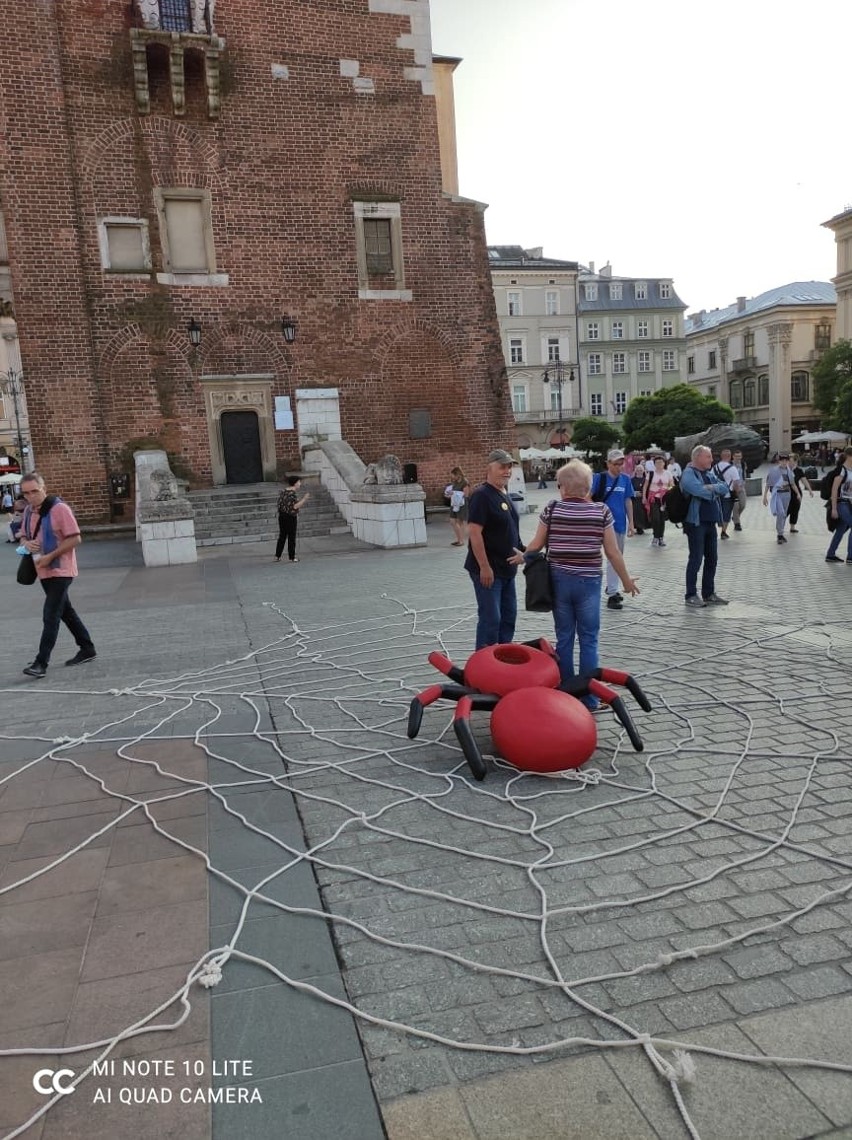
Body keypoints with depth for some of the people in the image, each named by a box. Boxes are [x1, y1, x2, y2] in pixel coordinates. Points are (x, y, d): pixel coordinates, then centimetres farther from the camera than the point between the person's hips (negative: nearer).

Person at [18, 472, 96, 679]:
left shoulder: (59, 508, -14)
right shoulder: (28, 511, 9)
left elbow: (75, 539, -16)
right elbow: (23, 536, 20)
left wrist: (50, 556, -20)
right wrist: (27, 543, -5)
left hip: (60, 571, -8)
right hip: (44, 572, 8)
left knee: (50, 617, -10)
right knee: (65, 611, 16)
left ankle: (41, 662, -8)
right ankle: (87, 649, 27)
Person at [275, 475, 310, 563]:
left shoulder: (283, 491, 10)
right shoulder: (293, 493, -16)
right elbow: (295, 506, -22)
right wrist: (304, 499, -15)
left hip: (281, 516, 8)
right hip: (291, 517, -8)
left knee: (282, 536, 13)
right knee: (291, 537, 1)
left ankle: (277, 556, 14)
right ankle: (292, 557, 6)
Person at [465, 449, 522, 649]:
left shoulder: (505, 495, 13)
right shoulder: (481, 495, -16)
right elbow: (474, 532, -22)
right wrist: (484, 567, -24)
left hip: (506, 568, 10)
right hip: (488, 570, -9)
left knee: (509, 616, 16)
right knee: (491, 618, -6)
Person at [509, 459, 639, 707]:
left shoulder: (552, 509, -3)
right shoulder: (601, 511, -5)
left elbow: (537, 544, 3)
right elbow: (612, 552, -4)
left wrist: (522, 557, 24)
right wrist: (626, 580, 9)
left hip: (559, 580, 1)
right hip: (588, 582, -1)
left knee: (564, 638, 11)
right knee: (588, 640, 7)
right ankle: (588, 698, 11)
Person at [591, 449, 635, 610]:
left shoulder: (625, 479, 5)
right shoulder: (599, 478, -8)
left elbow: (628, 501, 9)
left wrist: (631, 523, 8)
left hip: (620, 523, 5)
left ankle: (611, 587, 32)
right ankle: (612, 594, -1)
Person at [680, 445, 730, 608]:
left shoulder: (710, 474, 17)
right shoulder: (689, 474, -9)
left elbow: (725, 488, 5)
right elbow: (700, 491, -25)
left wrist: (712, 488, -15)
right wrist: (716, 489, -6)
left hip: (711, 522, 8)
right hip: (696, 523, -8)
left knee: (712, 559, 11)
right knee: (696, 559, -4)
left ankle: (709, 594, 21)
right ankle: (691, 595, 4)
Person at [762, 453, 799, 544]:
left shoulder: (789, 470, 6)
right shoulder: (773, 470, -8)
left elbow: (792, 483, 18)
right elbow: (767, 484, -4)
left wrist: (798, 493, 14)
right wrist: (765, 496, -6)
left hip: (787, 494, 5)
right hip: (777, 493, -5)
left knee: (784, 515, 11)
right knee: (780, 514, -18)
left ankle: (780, 534, 24)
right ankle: (779, 534, -7)